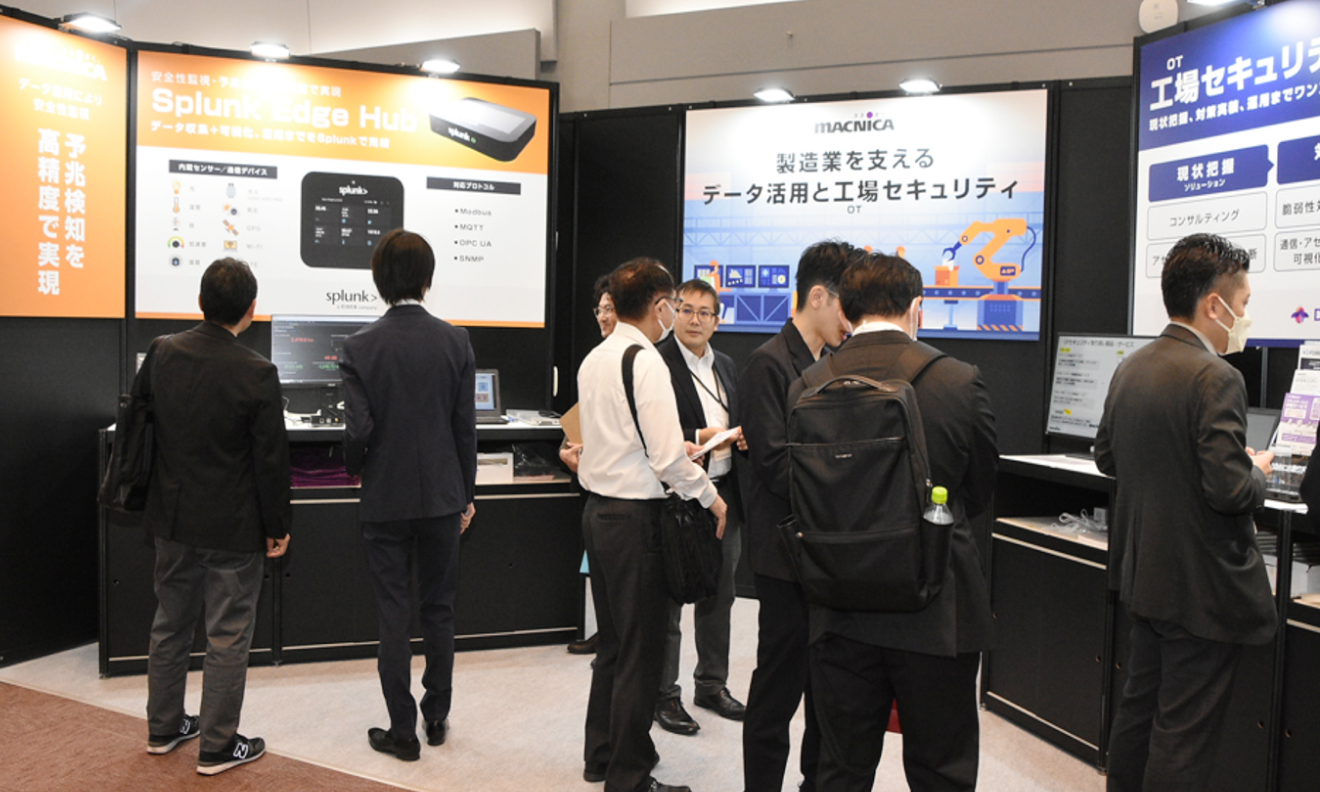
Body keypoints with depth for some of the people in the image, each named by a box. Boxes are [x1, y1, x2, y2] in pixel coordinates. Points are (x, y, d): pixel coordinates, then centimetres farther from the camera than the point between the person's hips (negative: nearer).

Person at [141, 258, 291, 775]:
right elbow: (271, 460, -16)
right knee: (228, 638, 7)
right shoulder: (256, 374, -20)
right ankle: (217, 747, 17)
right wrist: (276, 528, -4)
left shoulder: (161, 353, -4)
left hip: (171, 518, 6)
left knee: (170, 626, 21)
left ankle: (163, 727, 36)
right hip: (232, 528, -6)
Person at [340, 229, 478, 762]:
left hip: (386, 499, -2)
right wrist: (466, 495, 9)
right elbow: (466, 427, -1)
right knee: (439, 609, 15)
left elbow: (358, 429, -13)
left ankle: (403, 731, 15)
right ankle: (437, 716, 27)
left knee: (393, 616, 7)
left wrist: (355, 468, 9)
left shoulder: (361, 346, -10)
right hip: (442, 496, 2)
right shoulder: (456, 341, -5)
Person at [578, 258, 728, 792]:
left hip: (597, 508, 9)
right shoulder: (646, 361, -16)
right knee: (640, 652, 3)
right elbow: (668, 457, -21)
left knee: (612, 642, 21)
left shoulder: (594, 359, 9)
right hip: (635, 516, -9)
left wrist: (675, 448, 21)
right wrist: (709, 496, -6)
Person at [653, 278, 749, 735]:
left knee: (719, 595, 17)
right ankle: (664, 696, 17)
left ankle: (712, 684, 33)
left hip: (723, 493, 8)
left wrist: (741, 437, 2)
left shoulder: (726, 366, 14)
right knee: (668, 600, 3)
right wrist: (700, 438, -23)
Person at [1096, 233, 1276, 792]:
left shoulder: (1130, 369, 4)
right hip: (1203, 585, -8)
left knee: (1139, 704, 21)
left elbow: (1107, 458, 14)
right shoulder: (1216, 379, -21)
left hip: (1144, 574, 8)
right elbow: (1231, 491, -24)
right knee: (1185, 729, 3)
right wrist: (1257, 472, -4)